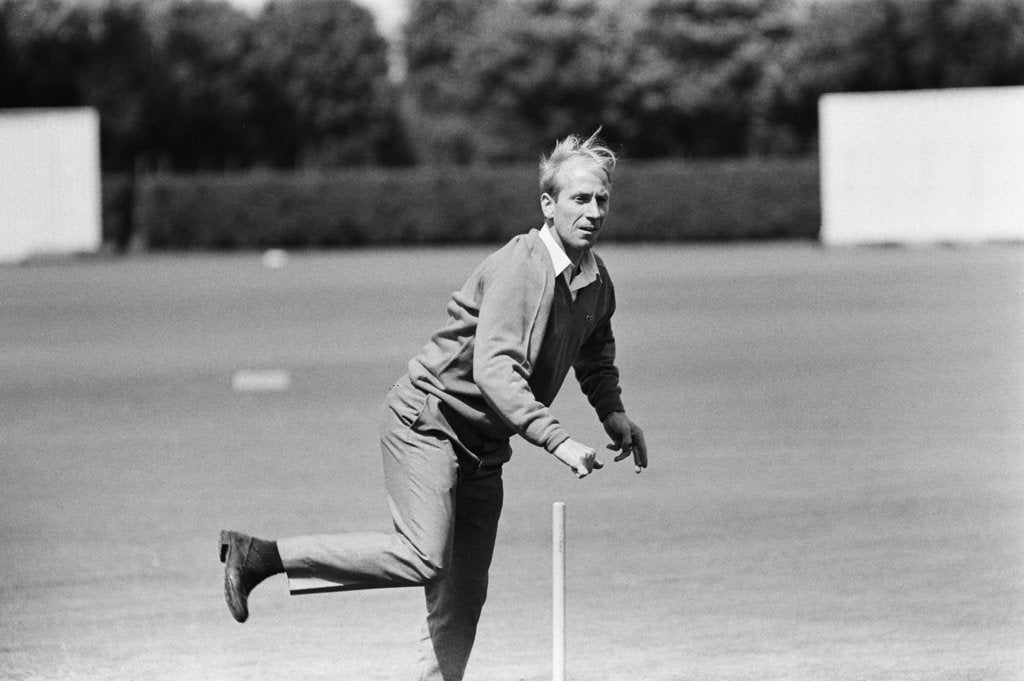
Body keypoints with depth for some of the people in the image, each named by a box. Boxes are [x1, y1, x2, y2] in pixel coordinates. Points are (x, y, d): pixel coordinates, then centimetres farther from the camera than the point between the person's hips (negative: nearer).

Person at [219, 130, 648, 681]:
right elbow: (492, 367, -31)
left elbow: (596, 352, 31)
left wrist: (613, 412, 15)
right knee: (424, 559, -23)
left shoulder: (596, 280, 8)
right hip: (427, 418, -8)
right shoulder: (520, 267, -19)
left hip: (482, 446, 9)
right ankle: (259, 556, -14)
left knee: (462, 596, 4)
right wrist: (556, 439, -39)